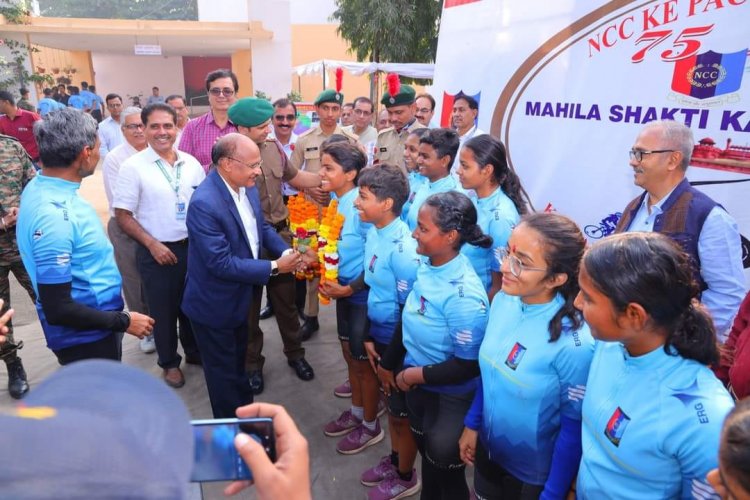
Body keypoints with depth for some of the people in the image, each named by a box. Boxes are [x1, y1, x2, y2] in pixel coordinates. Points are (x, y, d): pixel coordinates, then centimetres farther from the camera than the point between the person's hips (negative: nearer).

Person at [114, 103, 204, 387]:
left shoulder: (191, 163, 1)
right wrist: (152, 244, -15)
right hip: (157, 252, -3)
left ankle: (194, 352, 39)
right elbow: (122, 216, -8)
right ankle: (169, 363, 31)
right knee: (163, 310, 11)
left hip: (193, 247, 4)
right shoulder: (133, 167, -10)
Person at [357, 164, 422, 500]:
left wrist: (391, 362, -13)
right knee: (391, 404, 26)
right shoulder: (373, 232, -3)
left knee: (403, 413, 14)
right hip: (380, 336, 7)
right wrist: (369, 337, 6)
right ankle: (394, 460, 49)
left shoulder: (403, 249, -28)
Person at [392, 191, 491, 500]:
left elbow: (469, 366, -25)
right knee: (426, 451, 30)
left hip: (449, 397, -6)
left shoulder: (464, 295, -32)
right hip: (417, 385, 6)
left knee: (445, 465, 20)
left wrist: (415, 375, -17)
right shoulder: (425, 266, -12)